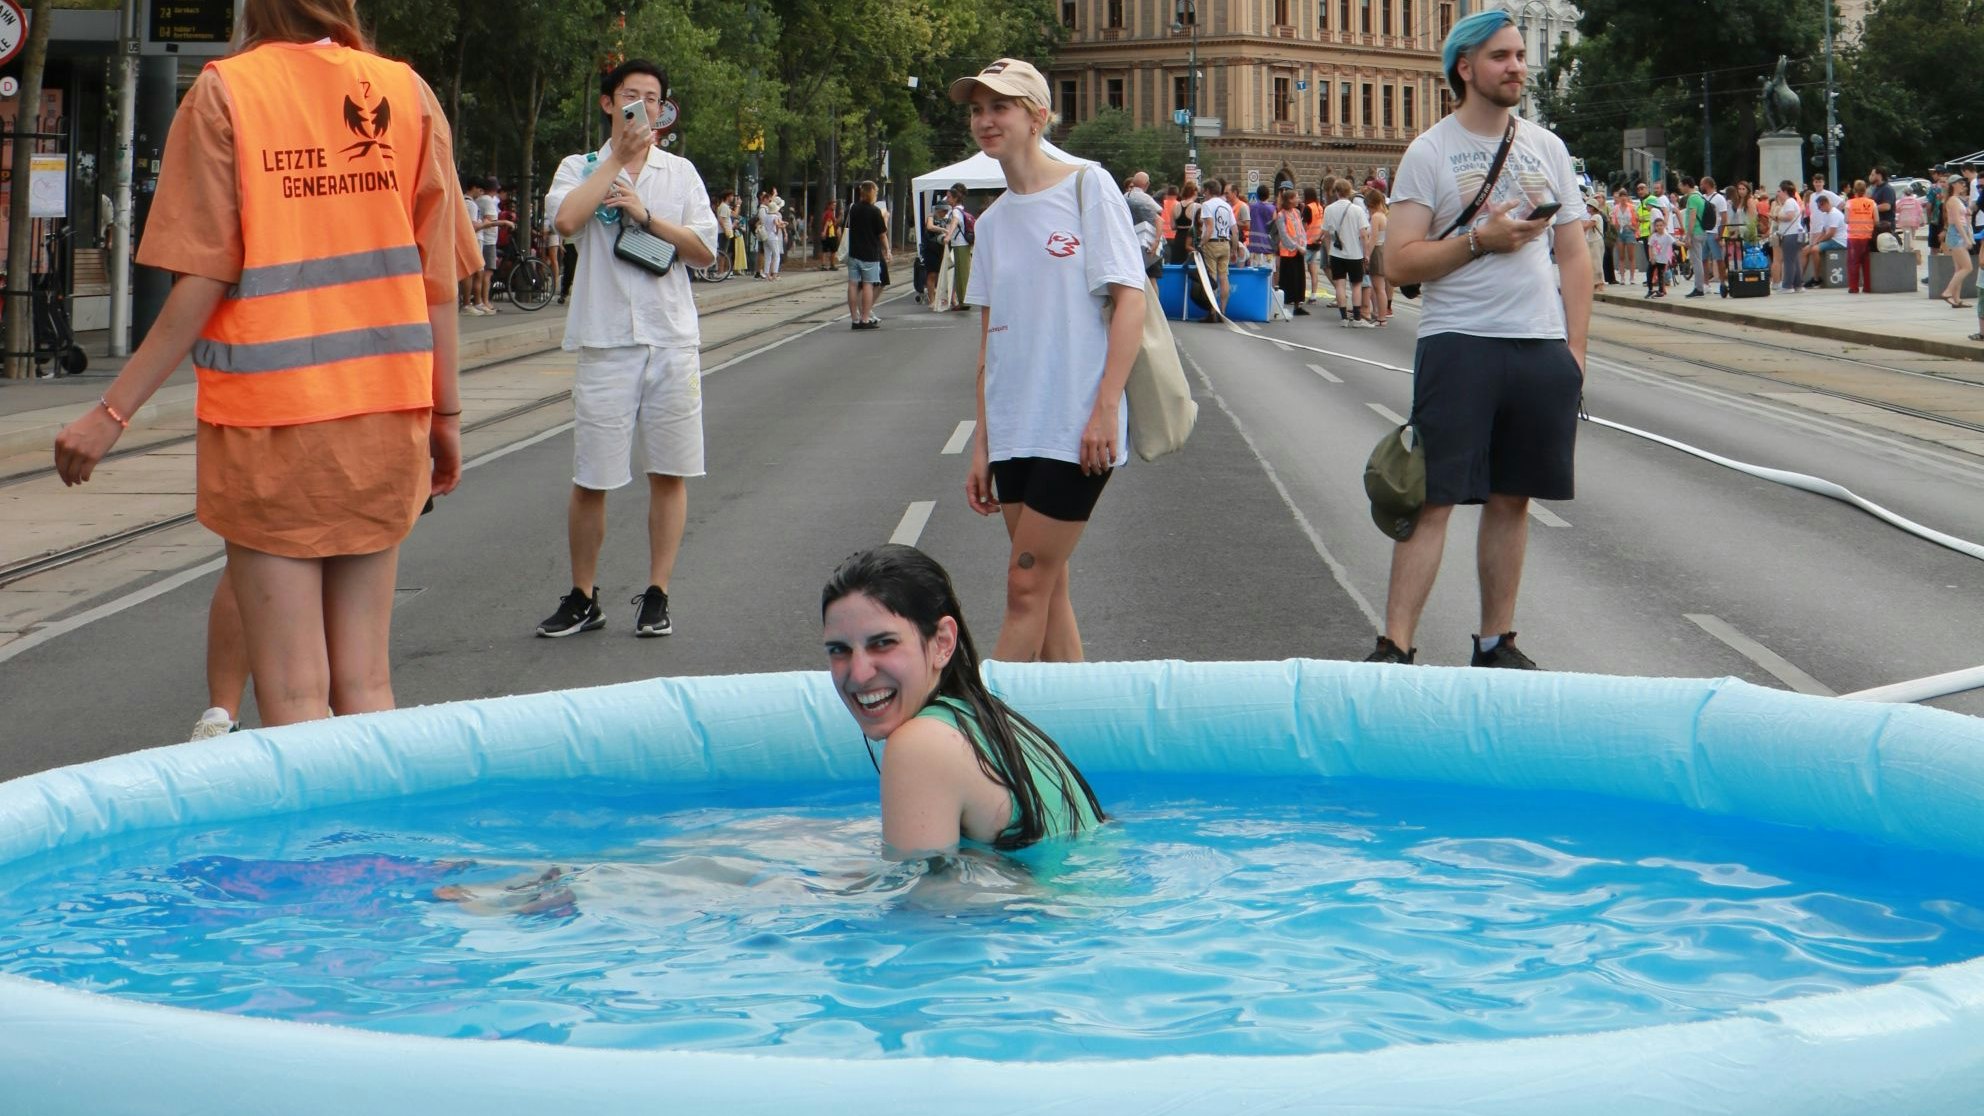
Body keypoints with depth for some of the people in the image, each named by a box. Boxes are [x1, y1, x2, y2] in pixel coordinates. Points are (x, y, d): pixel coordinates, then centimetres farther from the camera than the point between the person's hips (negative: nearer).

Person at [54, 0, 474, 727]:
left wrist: (112, 413, -4)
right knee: (365, 684, 11)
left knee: (293, 694, 0)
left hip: (269, 418, -3)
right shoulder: (407, 92, 3)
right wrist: (445, 414, 13)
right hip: (384, 420, 3)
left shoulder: (226, 93, -5)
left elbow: (202, 284, -10)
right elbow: (438, 279, 3)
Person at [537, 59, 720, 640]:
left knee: (669, 472, 2)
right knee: (590, 480, 0)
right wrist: (620, 155, -8)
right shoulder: (581, 168, 8)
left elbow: (704, 249, 4)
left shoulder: (680, 172, 13)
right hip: (605, 341, -1)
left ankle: (656, 595, 12)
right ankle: (582, 598, 13)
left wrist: (645, 215, -7)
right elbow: (567, 220, -14)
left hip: (672, 339, 2)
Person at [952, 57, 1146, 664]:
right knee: (1047, 592, 7)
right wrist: (982, 443, 11)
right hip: (1014, 432, 6)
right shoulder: (993, 221, 13)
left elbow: (1130, 299, -9)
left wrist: (1105, 409, -16)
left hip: (1076, 431, -6)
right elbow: (991, 335, 15)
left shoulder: (1086, 190, -5)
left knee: (1026, 587, -7)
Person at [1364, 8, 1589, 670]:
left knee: (1512, 499, 8)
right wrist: (1480, 241, -16)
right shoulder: (1430, 152, -1)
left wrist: (1574, 349, 6)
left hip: (1541, 346, 4)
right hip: (1459, 344, -4)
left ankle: (1497, 642, 15)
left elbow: (1574, 256, 14)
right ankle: (1394, 648, -6)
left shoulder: (1547, 148, 12)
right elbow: (1399, 262, -7)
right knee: (1434, 498, -7)